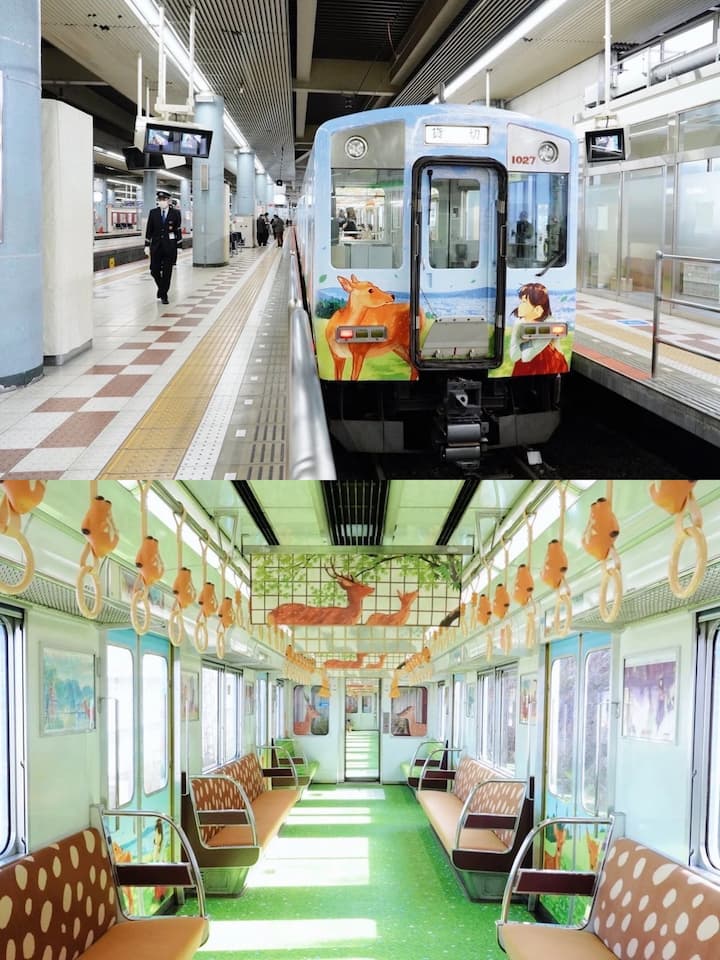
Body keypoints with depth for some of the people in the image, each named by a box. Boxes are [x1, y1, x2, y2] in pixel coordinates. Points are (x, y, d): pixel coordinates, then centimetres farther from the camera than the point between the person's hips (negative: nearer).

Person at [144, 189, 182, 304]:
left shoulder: (175, 213, -1)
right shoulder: (153, 212, 3)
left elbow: (178, 230, 1)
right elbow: (149, 230, 6)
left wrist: (179, 246, -2)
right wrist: (147, 245, 2)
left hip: (169, 247, -2)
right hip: (156, 247, 2)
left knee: (167, 272, 1)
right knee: (154, 271, 1)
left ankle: (164, 295, 11)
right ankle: (161, 288, 27)